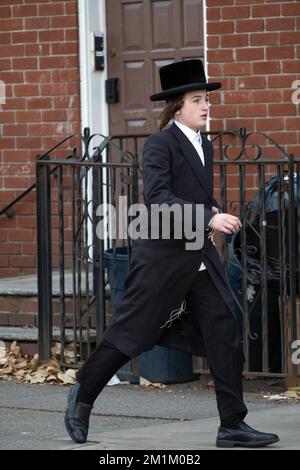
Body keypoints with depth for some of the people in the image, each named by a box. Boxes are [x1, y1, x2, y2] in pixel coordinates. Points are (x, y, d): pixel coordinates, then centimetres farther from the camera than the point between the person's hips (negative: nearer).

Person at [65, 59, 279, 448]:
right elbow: (156, 196, -24)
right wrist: (208, 219, -30)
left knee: (225, 336, -1)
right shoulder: (160, 145, -10)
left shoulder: (205, 148, 13)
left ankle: (232, 426, 2)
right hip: (162, 256, -7)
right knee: (130, 333, 2)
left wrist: (216, 213, 5)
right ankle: (83, 395, 23)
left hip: (200, 258, 7)